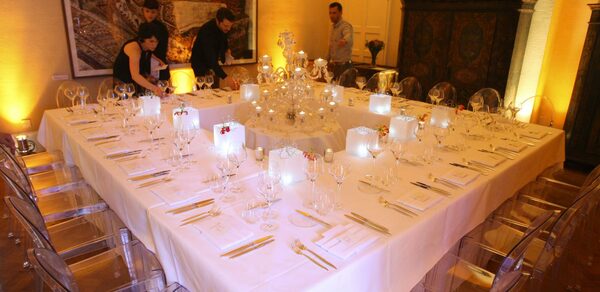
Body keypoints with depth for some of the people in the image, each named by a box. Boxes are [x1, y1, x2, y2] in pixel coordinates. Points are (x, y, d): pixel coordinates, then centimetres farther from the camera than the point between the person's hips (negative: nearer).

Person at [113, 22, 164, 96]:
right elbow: (135, 76, -40)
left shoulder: (149, 47, -3)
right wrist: (153, 88, -53)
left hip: (137, 82, 7)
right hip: (123, 83, -7)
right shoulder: (134, 48, -26)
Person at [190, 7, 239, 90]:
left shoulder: (224, 27, -12)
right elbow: (210, 58, -44)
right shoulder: (206, 30, -34)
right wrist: (225, 77, -55)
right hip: (201, 64, -7)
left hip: (213, 62, 7)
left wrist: (227, 48, -4)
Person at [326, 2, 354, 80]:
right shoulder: (333, 27, 12)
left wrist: (344, 40, -62)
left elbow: (349, 37, -39)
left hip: (344, 66, -8)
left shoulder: (346, 26, -15)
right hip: (335, 65, 8)